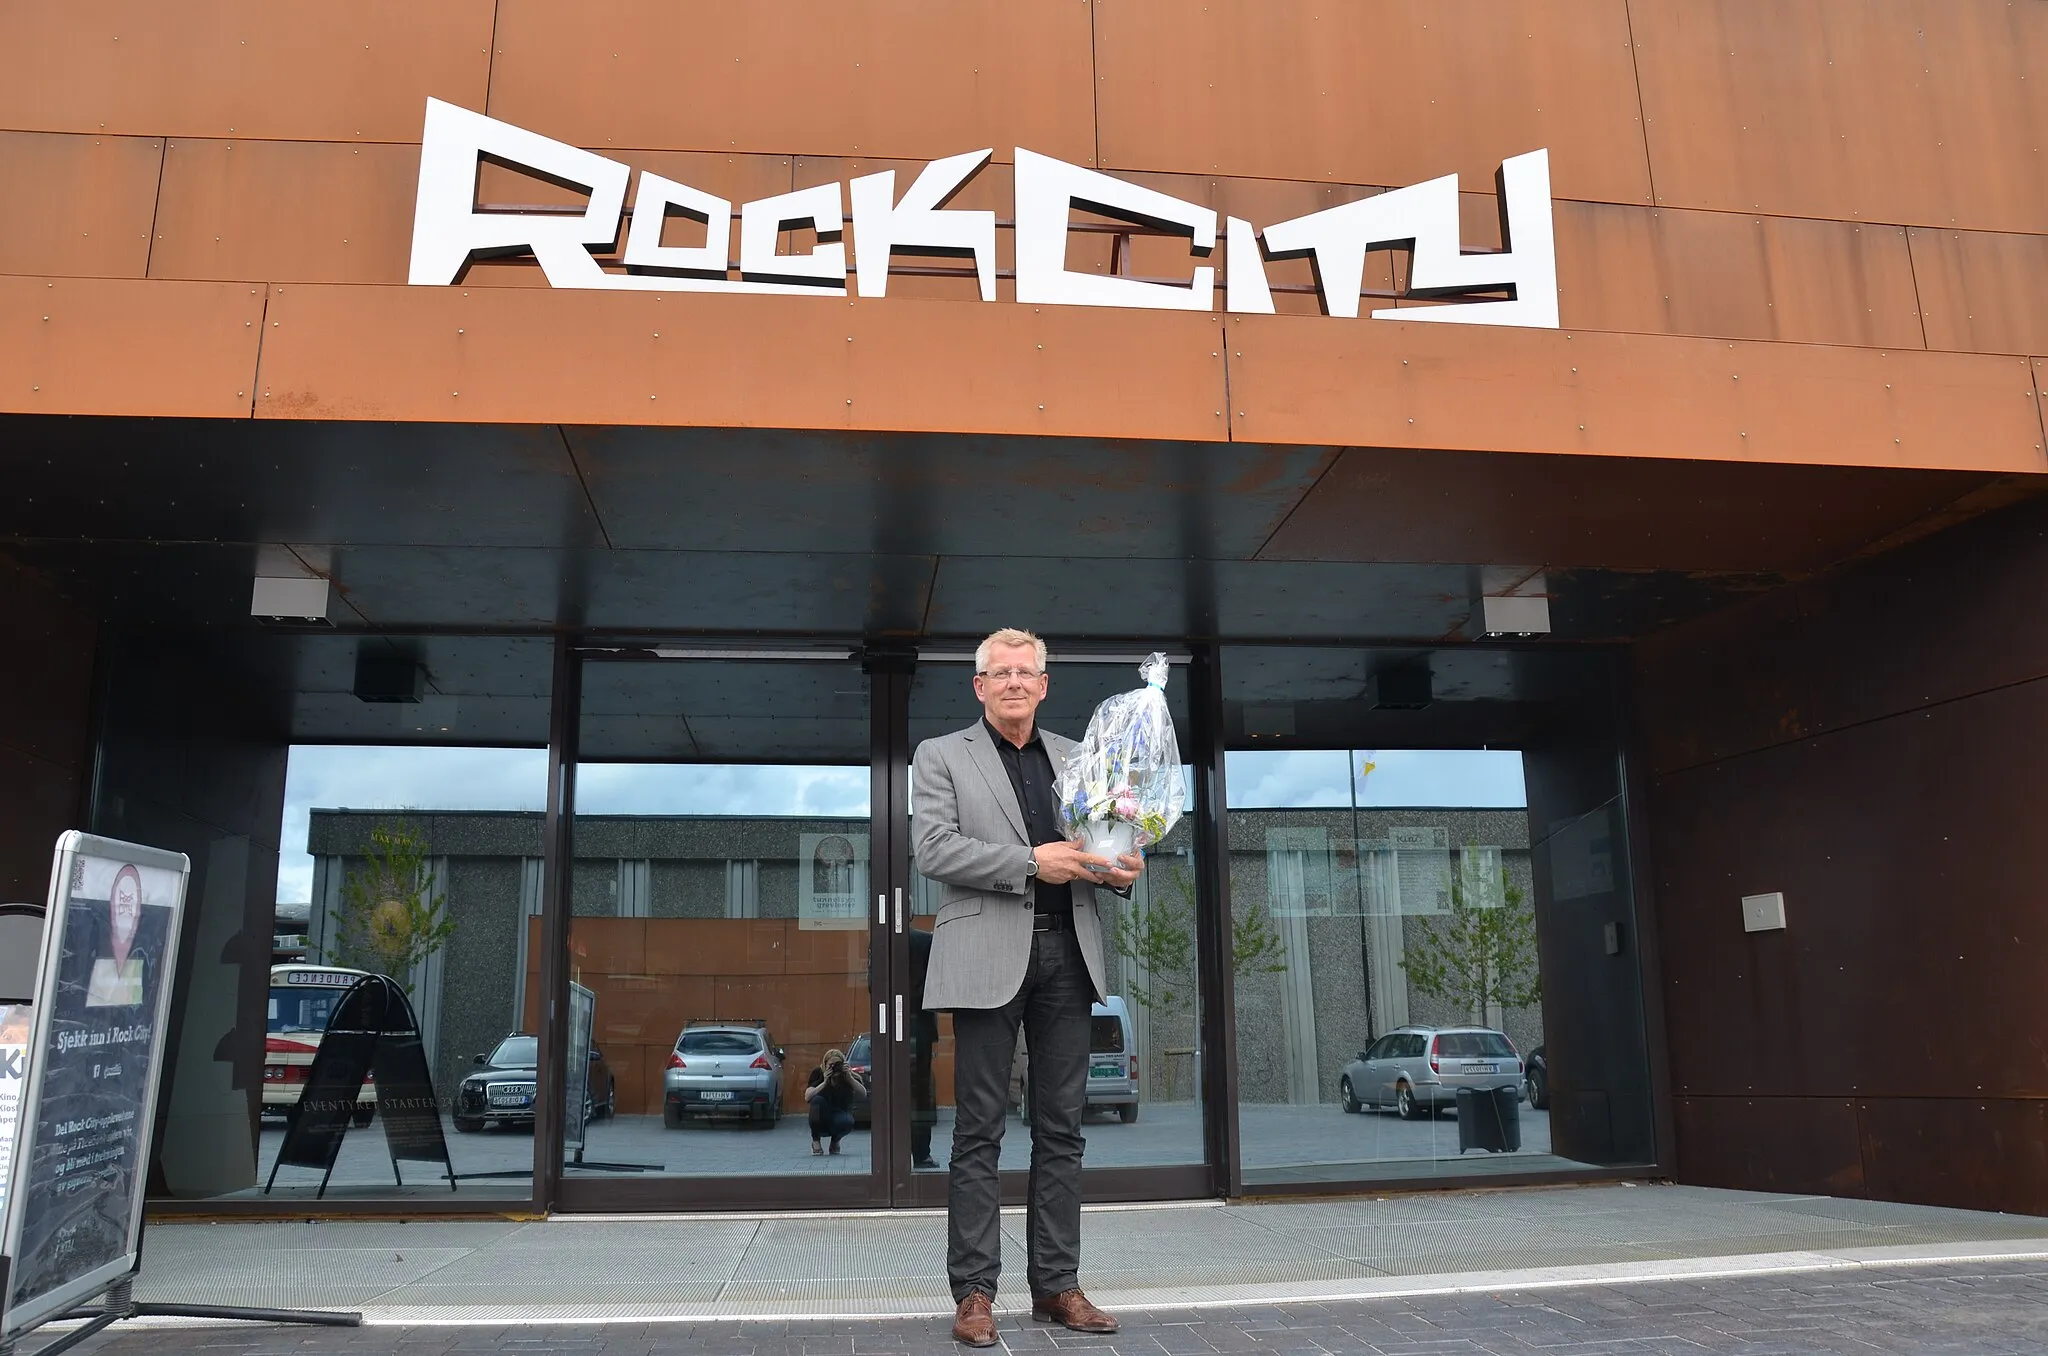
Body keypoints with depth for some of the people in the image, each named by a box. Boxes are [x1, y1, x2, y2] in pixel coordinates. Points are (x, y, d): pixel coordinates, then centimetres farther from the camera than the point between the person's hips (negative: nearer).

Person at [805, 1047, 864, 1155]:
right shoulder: (819, 1074, -14)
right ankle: (815, 1141, -14)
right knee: (818, 1100, -31)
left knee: (847, 1122, -35)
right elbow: (807, 1097, -27)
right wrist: (824, 1083, -35)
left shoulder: (849, 1075, -11)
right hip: (821, 1122, 0)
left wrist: (850, 1078, -32)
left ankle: (835, 1140, 1)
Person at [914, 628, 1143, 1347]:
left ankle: (1057, 1285, 16)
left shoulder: (1074, 757, 18)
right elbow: (933, 848, -7)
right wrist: (1031, 862, -15)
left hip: (1065, 955, 4)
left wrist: (1119, 868, -2)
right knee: (979, 1130, 0)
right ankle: (974, 1290, 8)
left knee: (1061, 1128, 7)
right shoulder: (942, 756, 6)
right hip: (988, 956, -4)